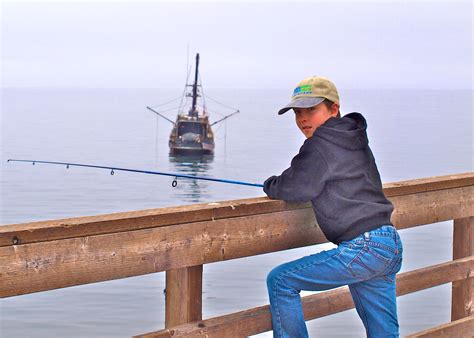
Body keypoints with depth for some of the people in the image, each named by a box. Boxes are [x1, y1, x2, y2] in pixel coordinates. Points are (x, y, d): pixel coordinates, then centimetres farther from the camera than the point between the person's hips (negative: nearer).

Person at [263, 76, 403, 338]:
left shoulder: (321, 144, -9)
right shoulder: (354, 140, 17)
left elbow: (295, 190, -8)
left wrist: (270, 186, 13)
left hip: (362, 249, -9)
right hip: (391, 247, 9)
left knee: (280, 281, 1)